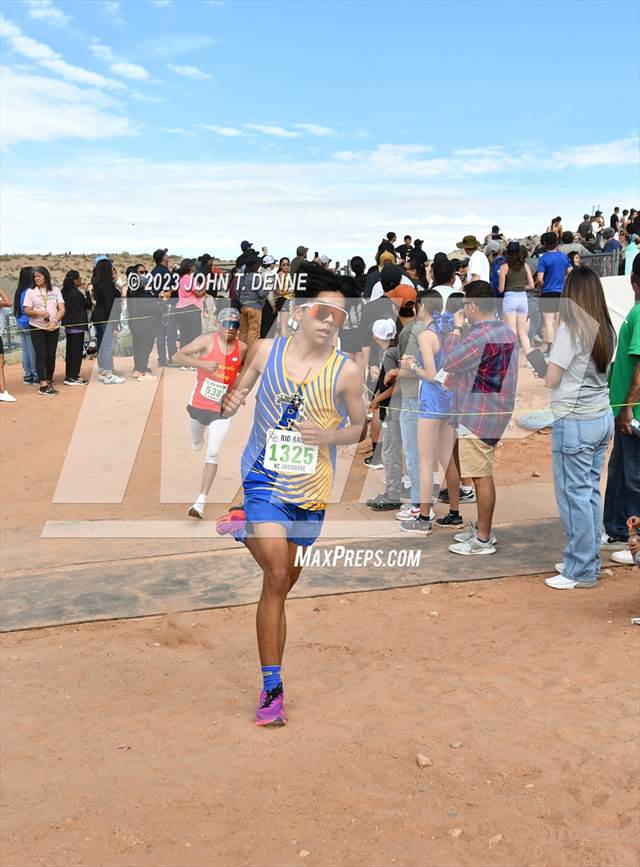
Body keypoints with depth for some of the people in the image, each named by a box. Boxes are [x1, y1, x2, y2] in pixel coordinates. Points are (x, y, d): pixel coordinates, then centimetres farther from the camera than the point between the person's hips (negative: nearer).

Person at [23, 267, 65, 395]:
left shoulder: (55, 290, 6)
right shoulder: (31, 291, 2)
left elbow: (62, 309, 0)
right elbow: (26, 310, -3)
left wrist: (54, 321, -16)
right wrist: (39, 313, -22)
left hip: (53, 328, 2)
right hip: (37, 328, -2)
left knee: (51, 356, 6)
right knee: (41, 355, -6)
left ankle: (49, 382, 16)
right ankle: (43, 385, -8)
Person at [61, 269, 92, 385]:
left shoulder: (65, 292, 8)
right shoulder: (77, 293, -15)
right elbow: (89, 305, -6)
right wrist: (87, 292, 4)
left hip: (68, 325, 8)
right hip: (78, 325, -8)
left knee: (70, 351, 13)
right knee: (77, 351, -4)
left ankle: (69, 375, 18)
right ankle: (73, 377, -4)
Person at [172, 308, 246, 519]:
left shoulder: (242, 348, -3)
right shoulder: (207, 340, -13)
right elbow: (177, 357, -20)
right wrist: (202, 363, -34)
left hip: (222, 409, 0)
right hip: (198, 405, 0)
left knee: (212, 455, -11)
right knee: (196, 446, 23)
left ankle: (200, 503, -10)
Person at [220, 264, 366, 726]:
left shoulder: (346, 371, -7)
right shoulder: (267, 350, -3)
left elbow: (360, 426, 4)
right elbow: (238, 391, 11)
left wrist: (329, 435, -16)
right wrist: (229, 402, -11)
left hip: (310, 492, 1)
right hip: (263, 481, -1)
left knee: (284, 584, 14)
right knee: (277, 577, -15)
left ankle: (272, 677, 33)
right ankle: (272, 687, -2)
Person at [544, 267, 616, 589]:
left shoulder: (571, 328, -14)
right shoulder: (606, 330, 7)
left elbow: (550, 380, -11)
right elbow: (603, 370, 11)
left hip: (574, 421, -8)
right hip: (602, 417, 8)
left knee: (574, 495, 0)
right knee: (591, 492, 14)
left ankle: (581, 571, 6)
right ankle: (588, 560, 23)